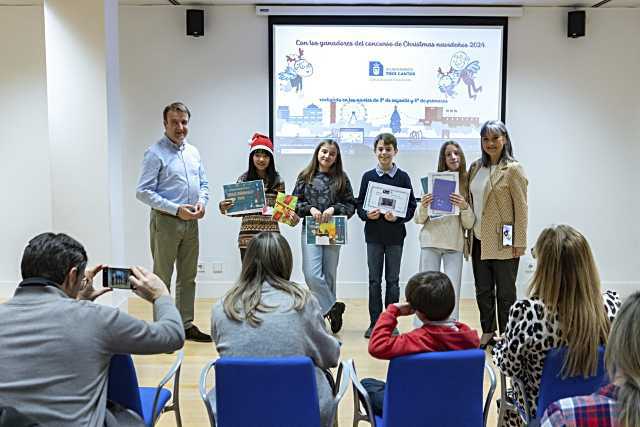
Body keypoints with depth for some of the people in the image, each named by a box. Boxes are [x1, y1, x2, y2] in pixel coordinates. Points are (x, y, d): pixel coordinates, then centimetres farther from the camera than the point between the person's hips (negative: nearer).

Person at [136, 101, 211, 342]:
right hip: (166, 222, -7)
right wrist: (176, 210, -20)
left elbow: (204, 183, 18)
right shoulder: (155, 153, -9)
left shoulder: (193, 152, 11)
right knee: (162, 278, 3)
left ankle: (186, 325, 25)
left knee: (188, 277, 14)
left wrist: (202, 202, -4)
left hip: (191, 223, 7)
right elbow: (143, 192, -15)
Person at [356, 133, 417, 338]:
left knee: (393, 280, 6)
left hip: (395, 235, -1)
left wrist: (397, 217, -17)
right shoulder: (368, 176, 4)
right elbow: (359, 204, 5)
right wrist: (367, 214, -14)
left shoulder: (403, 177, 0)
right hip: (374, 234, 1)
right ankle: (374, 322, 15)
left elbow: (411, 206, -1)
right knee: (374, 280, 6)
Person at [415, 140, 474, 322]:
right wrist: (423, 207, -15)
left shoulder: (468, 184, 5)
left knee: (452, 293, -2)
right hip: (430, 242, 0)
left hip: (454, 245, 0)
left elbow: (469, 224, 3)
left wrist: (464, 207, -15)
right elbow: (419, 220, 5)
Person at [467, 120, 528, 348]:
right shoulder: (475, 167, 9)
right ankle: (487, 333, 27)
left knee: (505, 293, 7)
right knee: (483, 291, 14)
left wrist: (519, 243, -14)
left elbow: (521, 208, -11)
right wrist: (468, 235, 9)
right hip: (479, 240, 6)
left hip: (503, 242, -6)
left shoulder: (512, 169, -9)